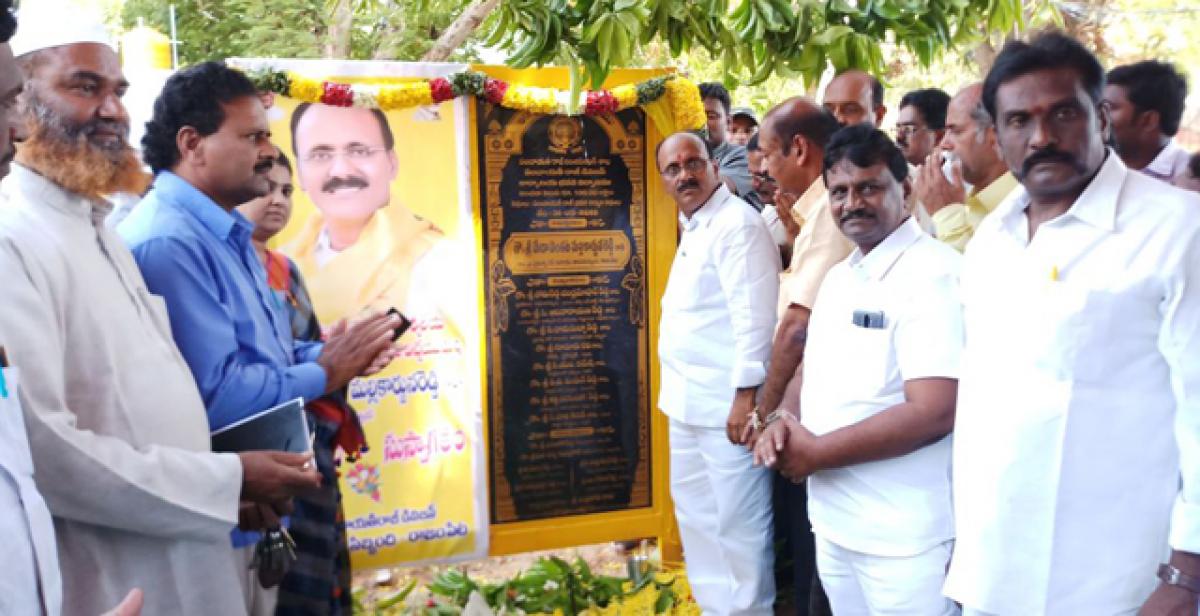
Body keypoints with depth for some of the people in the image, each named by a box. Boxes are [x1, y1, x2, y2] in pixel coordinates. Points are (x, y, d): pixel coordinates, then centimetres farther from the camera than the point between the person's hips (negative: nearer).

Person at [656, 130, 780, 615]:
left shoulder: (737, 224, -14)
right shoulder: (693, 228, 16)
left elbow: (755, 316, -20)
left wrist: (746, 395, -23)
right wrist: (678, 391, 17)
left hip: (724, 405, -10)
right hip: (689, 404, 10)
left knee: (737, 525, 0)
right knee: (697, 518, 20)